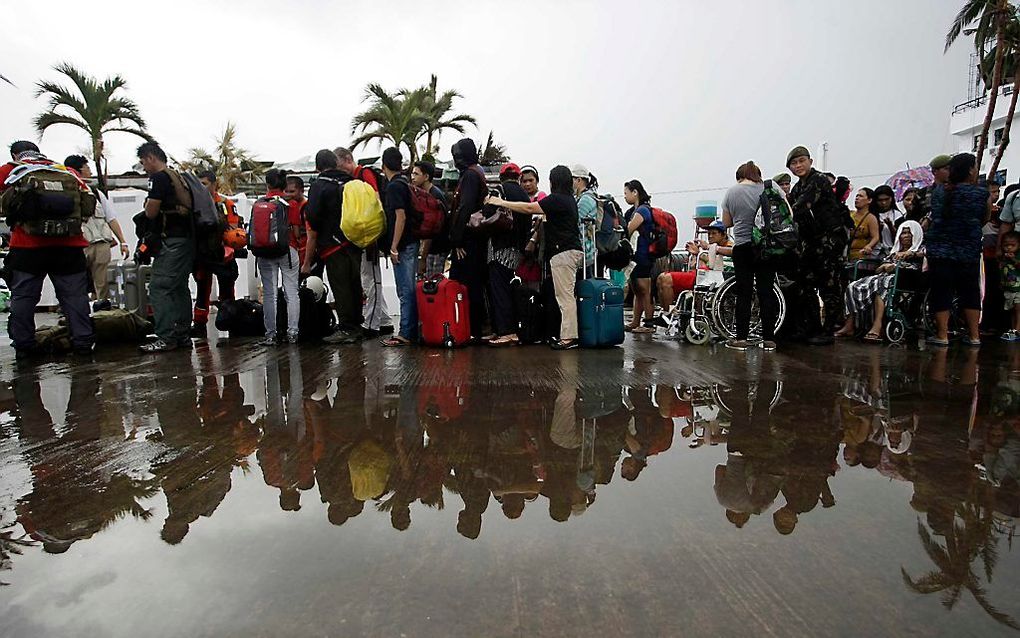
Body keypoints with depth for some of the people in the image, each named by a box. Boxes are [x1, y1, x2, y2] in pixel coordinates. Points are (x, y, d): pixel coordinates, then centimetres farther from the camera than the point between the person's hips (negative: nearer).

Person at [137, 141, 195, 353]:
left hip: (172, 242, -10)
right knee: (179, 288, 12)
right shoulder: (177, 177, 19)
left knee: (159, 288, -8)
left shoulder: (159, 178, -9)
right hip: (187, 239, 10)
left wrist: (148, 204, 9)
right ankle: (182, 335, 16)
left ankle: (166, 337, -9)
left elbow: (151, 213, -10)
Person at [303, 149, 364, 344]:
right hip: (355, 244, 6)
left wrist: (307, 261, -6)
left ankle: (346, 329, 2)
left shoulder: (318, 187, -7)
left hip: (334, 247, -6)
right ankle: (356, 326, 22)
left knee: (340, 288, -1)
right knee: (355, 285, 13)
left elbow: (313, 229, -10)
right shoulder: (352, 182, 10)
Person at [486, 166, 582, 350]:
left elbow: (530, 208, -13)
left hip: (563, 252, -10)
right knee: (567, 295, 10)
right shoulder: (569, 199, 18)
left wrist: (502, 203, -7)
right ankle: (569, 334, 13)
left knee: (565, 296, -8)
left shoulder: (556, 199, -11)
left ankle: (568, 337, -6)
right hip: (572, 250, 10)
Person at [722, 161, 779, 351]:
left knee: (744, 293, 3)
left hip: (742, 246, -1)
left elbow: (727, 222, 7)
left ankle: (741, 338, 3)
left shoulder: (732, 192, 2)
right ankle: (768, 338, 5)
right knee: (767, 291, 4)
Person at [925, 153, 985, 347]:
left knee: (941, 292, 3)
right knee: (970, 292, 10)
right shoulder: (981, 193, -3)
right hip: (968, 251, 0)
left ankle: (942, 335, 3)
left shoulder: (938, 191, 3)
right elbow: (983, 220, 8)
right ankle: (974, 336, 16)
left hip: (939, 249, 1)